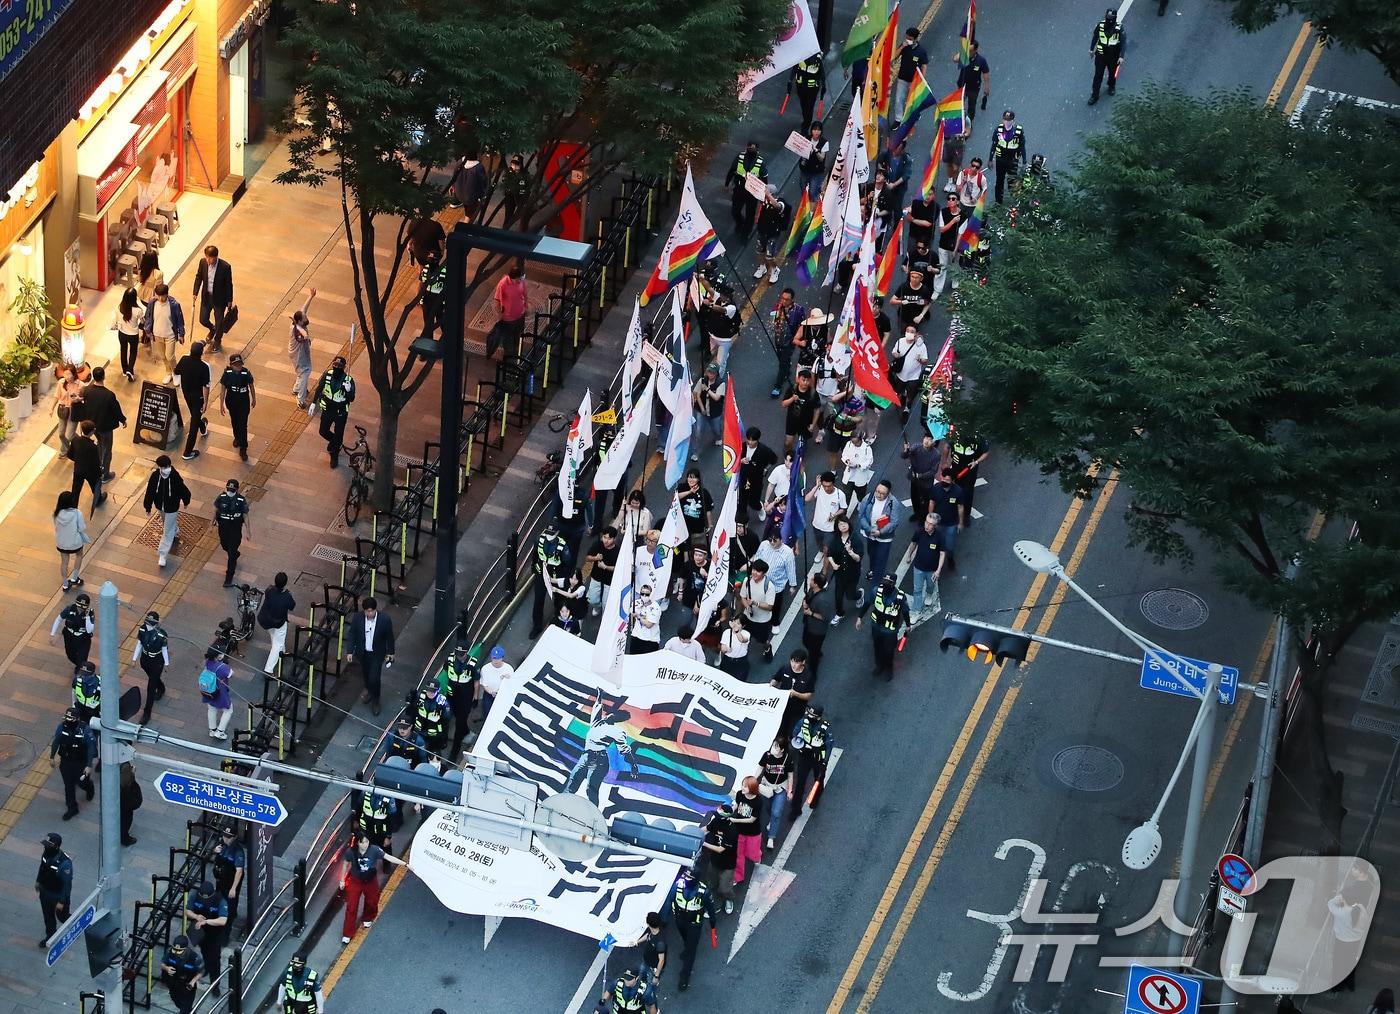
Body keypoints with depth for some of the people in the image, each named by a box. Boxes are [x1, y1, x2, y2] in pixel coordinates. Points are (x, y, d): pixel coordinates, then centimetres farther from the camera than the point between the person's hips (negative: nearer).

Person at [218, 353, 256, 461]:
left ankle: (243, 449, 9)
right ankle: (237, 438, 54)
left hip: (244, 403, -2)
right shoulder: (227, 373, -19)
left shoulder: (246, 373, -20)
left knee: (243, 425, -2)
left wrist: (254, 399, 9)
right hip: (231, 402, 2)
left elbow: (251, 386, -4)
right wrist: (221, 405, -8)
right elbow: (223, 389, -11)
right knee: (234, 421, 24)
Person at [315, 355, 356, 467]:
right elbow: (319, 389, 1)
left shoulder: (348, 380, -25)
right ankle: (334, 442, 51)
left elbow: (351, 399, -21)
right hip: (327, 410, 3)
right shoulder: (327, 375, -16)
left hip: (341, 412, -3)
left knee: (338, 435, 12)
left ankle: (335, 455, 37)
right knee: (323, 432, 18)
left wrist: (348, 390, -42)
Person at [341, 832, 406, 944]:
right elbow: (346, 865, -6)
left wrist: (405, 864, -29)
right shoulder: (352, 852, -23)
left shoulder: (374, 850, -25)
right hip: (355, 881, -1)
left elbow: (389, 858, -24)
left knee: (371, 902, 23)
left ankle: (367, 919, 56)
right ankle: (347, 934, 12)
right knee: (351, 907, 1)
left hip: (370, 881, 1)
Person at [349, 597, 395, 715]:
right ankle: (369, 690, 54)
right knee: (365, 674, 23)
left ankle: (375, 701, 23)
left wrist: (390, 652, 2)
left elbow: (389, 637, -9)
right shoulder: (358, 618, -19)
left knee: (374, 678, -2)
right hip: (362, 652, 3)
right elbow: (352, 634, -5)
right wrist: (350, 651, -2)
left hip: (377, 654, -3)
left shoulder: (385, 620, -25)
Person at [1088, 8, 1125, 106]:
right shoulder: (1100, 25, -15)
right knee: (1098, 76, 5)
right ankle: (1094, 95, 16)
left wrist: (1121, 56, -22)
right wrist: (1091, 49, 13)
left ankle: (1112, 86, 53)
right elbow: (1095, 37, 2)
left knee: (1112, 73, 23)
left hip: (1113, 57, -1)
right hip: (1100, 55, 1)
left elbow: (1123, 43, -17)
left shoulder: (1119, 28, -22)